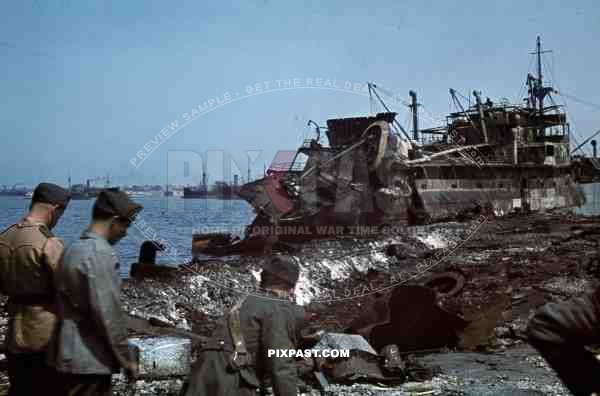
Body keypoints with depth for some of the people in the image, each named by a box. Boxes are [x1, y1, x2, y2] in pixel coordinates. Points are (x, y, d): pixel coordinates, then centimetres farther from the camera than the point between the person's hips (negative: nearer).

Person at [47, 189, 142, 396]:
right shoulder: (101, 254, -18)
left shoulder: (73, 249, 11)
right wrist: (125, 359, -10)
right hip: (88, 360, -9)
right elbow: (108, 314, -20)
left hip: (70, 354, 9)